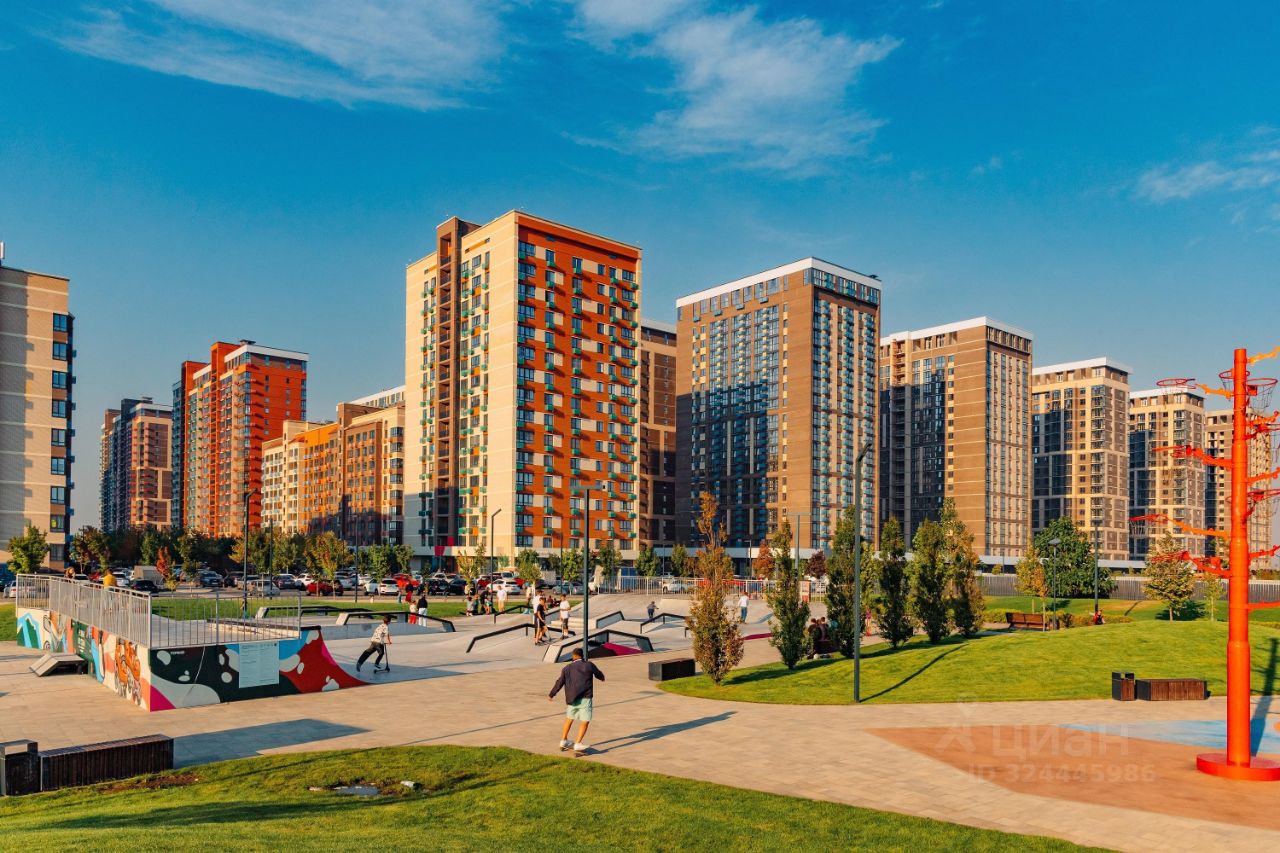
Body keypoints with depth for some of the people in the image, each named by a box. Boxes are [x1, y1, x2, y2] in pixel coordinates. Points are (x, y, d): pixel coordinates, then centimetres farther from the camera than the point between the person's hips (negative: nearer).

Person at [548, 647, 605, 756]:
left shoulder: (567, 668, 7)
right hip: (585, 698, -4)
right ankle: (577, 746, -12)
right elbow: (599, 674, 16)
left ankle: (563, 742, 32)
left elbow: (559, 682, 7)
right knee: (584, 721, -1)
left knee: (569, 718, 22)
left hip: (571, 698, 4)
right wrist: (602, 677, 41)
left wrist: (551, 695, 18)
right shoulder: (589, 665, 1)